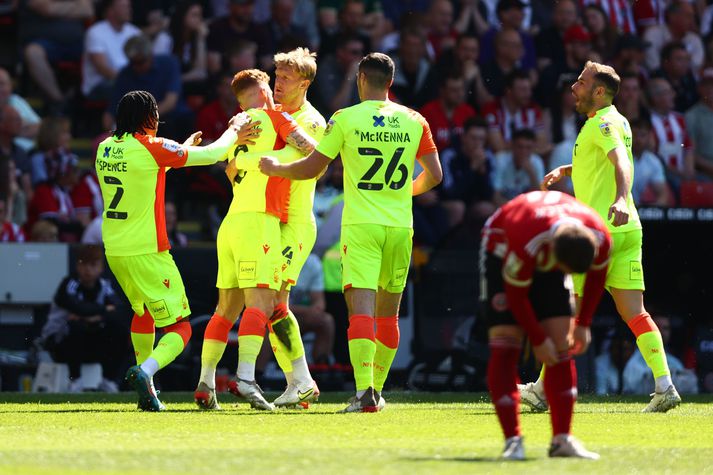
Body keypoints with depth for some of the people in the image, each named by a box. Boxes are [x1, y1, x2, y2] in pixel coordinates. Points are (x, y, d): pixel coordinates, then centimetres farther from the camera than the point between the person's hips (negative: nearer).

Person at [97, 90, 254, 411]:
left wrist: (183, 148, 34)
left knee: (143, 311, 30)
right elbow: (210, 155, -5)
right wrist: (233, 133, 14)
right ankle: (146, 370, -29)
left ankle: (146, 391, 30)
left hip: (114, 249, 7)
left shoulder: (105, 149, 7)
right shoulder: (152, 148, -13)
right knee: (179, 328, -2)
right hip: (147, 252, -7)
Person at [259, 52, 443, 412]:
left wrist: (275, 168, 19)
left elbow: (311, 169, 0)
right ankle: (376, 389, 23)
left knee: (361, 309, -11)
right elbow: (434, 175, 9)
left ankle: (364, 391, -25)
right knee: (388, 312, 16)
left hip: (360, 225, -3)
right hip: (399, 225, 3)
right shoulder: (414, 122, 5)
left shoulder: (345, 119, -4)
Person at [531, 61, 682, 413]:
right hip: (628, 230, 9)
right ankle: (665, 387, -10)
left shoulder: (604, 123, -10)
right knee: (633, 312, 2)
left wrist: (621, 198, -46)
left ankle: (544, 389, 5)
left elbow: (622, 162, -29)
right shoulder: (614, 121, 20)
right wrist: (564, 170, 27)